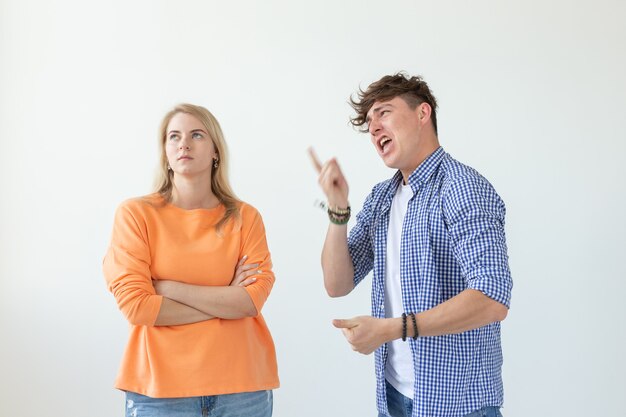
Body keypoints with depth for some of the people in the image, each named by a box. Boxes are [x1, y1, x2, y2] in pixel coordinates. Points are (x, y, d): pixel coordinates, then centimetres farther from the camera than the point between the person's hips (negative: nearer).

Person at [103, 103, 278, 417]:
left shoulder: (245, 217, 1)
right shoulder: (136, 213, -3)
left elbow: (252, 299, -8)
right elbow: (135, 305, -11)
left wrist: (167, 288, -12)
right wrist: (225, 302, -7)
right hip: (160, 390, -1)